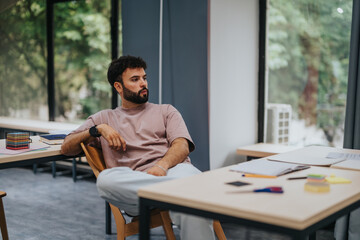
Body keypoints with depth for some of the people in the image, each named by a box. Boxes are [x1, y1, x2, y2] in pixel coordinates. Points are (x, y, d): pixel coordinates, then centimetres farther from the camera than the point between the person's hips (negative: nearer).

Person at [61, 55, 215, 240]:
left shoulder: (166, 111, 26)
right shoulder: (104, 118, 27)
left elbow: (182, 146, 7)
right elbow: (66, 148, 19)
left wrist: (162, 165, -16)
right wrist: (98, 129, 1)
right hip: (134, 183, 1)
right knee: (105, 179, -35)